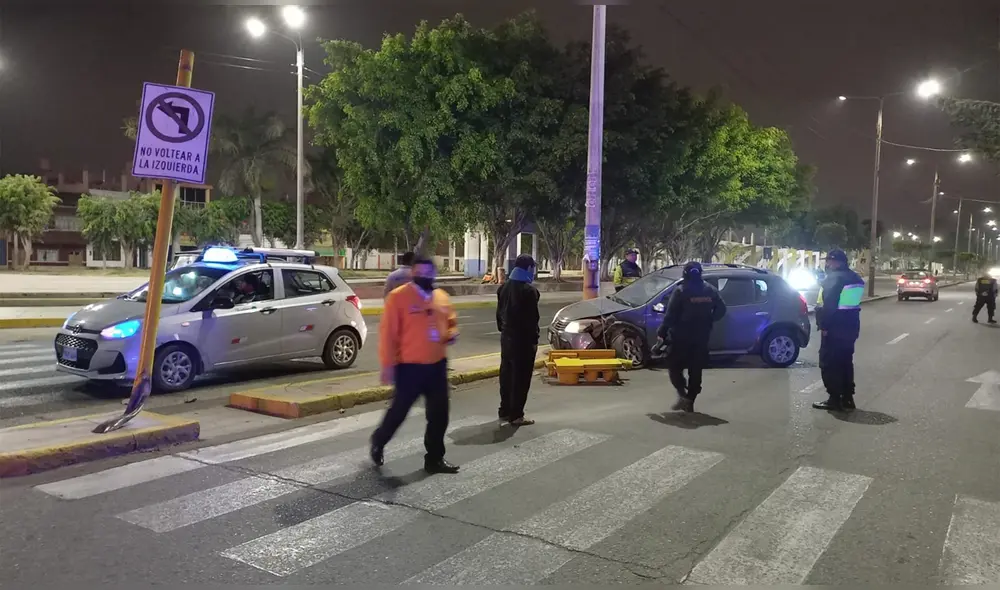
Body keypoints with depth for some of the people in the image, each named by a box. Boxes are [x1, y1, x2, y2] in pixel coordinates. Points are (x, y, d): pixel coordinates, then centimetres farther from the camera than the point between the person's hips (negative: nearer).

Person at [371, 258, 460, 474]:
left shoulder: (442, 297, 8)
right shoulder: (398, 297, -11)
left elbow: (451, 322, 22)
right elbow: (388, 333, -12)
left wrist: (452, 334, -2)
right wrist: (388, 365, -14)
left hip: (437, 365, 6)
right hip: (410, 366, -5)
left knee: (439, 414, 8)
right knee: (399, 410, 6)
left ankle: (435, 459, 21)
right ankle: (378, 442, 34)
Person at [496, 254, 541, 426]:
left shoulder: (504, 287, 9)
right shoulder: (528, 290, -16)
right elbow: (532, 318, -16)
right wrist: (534, 340, -11)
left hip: (507, 337, 8)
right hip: (523, 339, -8)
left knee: (506, 373, 14)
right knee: (520, 377, -3)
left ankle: (505, 410, 21)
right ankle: (516, 415, -1)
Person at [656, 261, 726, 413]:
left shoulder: (680, 291, -11)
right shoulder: (710, 290, 6)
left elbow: (670, 315, -15)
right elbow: (721, 309, 8)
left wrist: (662, 333, -12)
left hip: (681, 337, -4)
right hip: (702, 337, 5)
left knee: (674, 366, 7)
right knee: (696, 370, 11)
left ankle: (683, 395, -11)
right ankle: (690, 401, 11)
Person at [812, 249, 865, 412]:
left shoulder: (834, 278, -16)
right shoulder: (856, 278, 14)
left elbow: (828, 306, -24)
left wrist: (824, 325, -20)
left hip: (835, 327, -9)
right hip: (851, 326, 9)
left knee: (829, 363, -3)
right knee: (846, 362, 15)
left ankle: (834, 399, -3)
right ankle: (847, 398, 18)